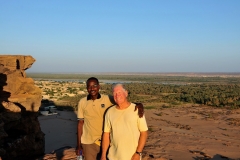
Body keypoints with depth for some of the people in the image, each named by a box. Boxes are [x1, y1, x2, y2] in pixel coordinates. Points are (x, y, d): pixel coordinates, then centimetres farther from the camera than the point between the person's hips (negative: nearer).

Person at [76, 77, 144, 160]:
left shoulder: (108, 99, -7)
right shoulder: (82, 102, -3)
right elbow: (80, 123, 2)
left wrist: (138, 105, -33)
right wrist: (78, 144, 3)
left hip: (104, 141, 0)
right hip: (88, 142, 1)